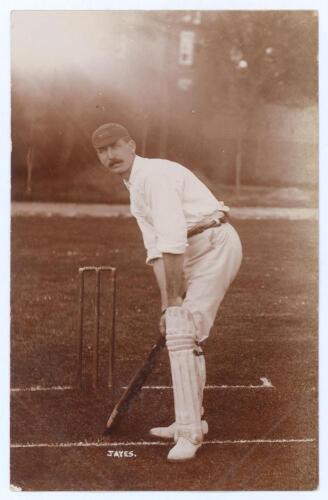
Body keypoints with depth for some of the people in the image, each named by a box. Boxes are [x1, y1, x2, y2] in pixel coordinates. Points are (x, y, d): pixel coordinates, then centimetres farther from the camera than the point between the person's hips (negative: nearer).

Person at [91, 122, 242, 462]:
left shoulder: (154, 175, -17)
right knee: (182, 331, 14)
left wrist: (174, 298, -21)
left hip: (217, 246, -10)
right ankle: (192, 421, 25)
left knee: (182, 332, -16)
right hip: (195, 255, 10)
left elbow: (173, 239, -25)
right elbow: (156, 249, 11)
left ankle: (189, 430, -11)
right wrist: (166, 305, 4)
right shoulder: (134, 190, 15)